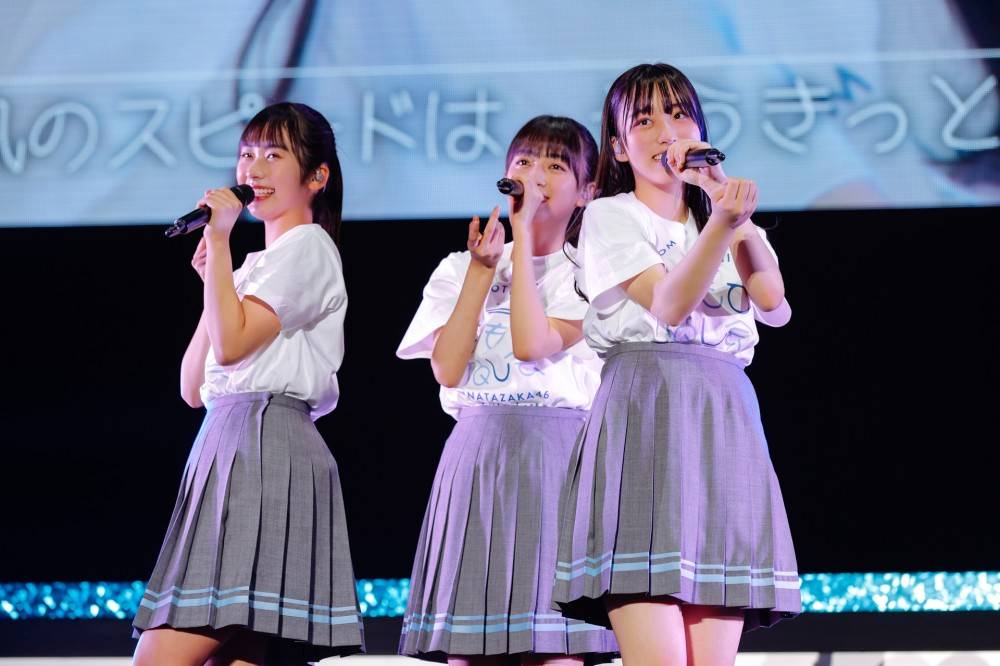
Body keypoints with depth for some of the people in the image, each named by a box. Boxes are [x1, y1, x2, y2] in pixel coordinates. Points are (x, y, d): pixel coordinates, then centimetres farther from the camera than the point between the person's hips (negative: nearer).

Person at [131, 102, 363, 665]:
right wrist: (212, 280, 13)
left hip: (265, 444, -9)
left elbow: (232, 343, -14)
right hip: (225, 442, 9)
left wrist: (219, 243, -9)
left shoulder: (307, 248, -1)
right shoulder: (257, 265, 27)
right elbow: (193, 387, 20)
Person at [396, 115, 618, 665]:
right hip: (475, 452, 3)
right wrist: (483, 268, -1)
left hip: (556, 454, -3)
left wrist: (524, 235, -7)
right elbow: (448, 368, -1)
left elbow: (533, 344, -12)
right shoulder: (458, 269, 14)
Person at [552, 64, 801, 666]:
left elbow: (775, 306, 3)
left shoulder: (727, 217, 22)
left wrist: (732, 206, -3)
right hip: (644, 417, -4)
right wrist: (722, 224, -25)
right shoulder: (609, 217, 9)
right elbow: (668, 304, -10)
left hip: (726, 422, 4)